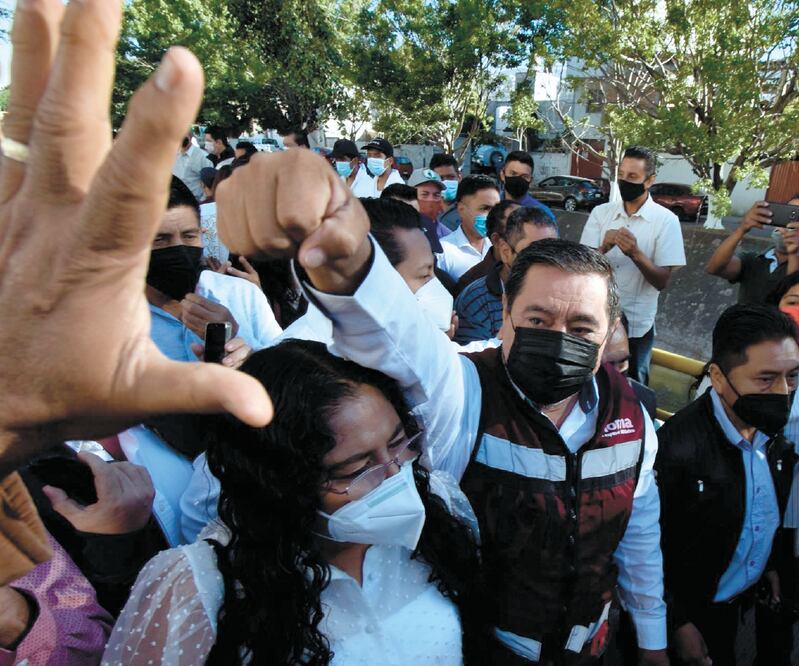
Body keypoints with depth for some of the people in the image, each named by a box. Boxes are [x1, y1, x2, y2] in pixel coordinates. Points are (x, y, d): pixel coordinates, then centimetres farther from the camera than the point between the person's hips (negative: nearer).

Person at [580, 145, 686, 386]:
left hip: (636, 326, -2)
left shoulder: (666, 220, -8)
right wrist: (604, 248, -24)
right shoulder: (601, 212, 0)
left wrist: (635, 253, -26)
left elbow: (662, 281, -11)